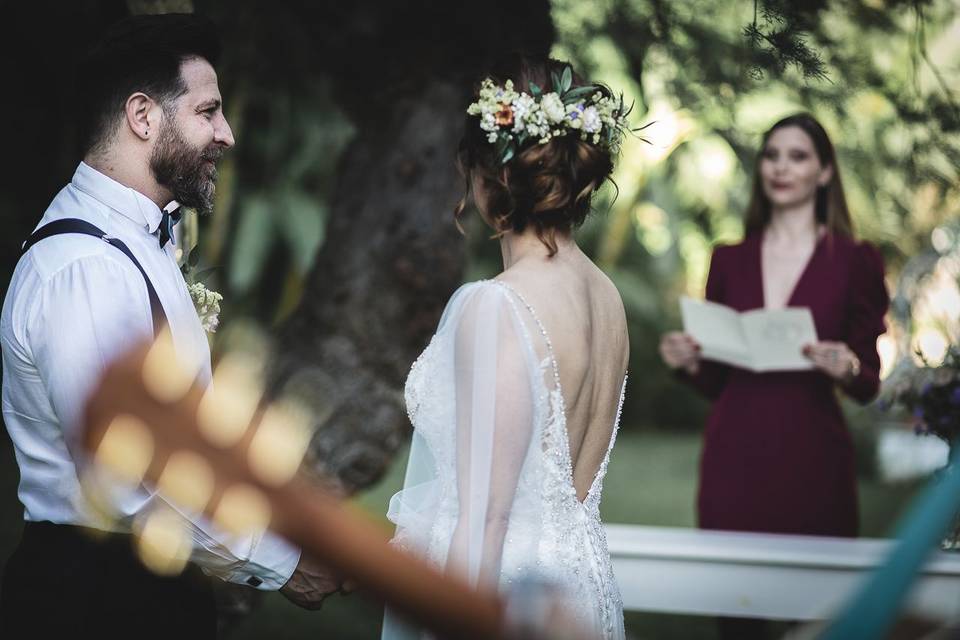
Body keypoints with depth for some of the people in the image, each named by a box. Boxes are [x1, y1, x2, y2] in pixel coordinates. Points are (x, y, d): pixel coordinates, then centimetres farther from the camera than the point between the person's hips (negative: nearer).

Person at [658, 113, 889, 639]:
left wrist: (846, 368, -19)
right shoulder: (729, 260, 10)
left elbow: (869, 385, 2)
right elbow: (716, 380, 13)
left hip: (812, 457, -2)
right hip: (734, 456, 2)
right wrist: (688, 362, -7)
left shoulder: (855, 261, 2)